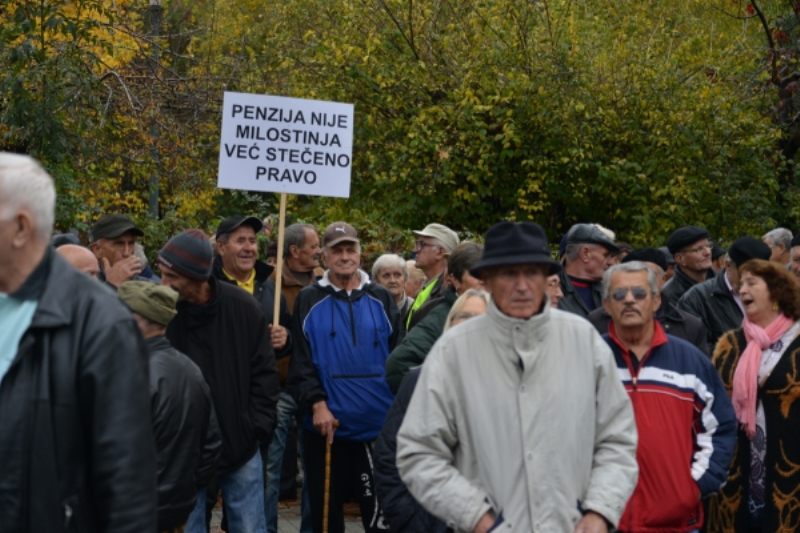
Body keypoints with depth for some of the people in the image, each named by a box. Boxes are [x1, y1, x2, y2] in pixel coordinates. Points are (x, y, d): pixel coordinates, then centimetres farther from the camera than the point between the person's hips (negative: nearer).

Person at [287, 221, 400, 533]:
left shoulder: (382, 300, 9)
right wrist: (316, 403, -15)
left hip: (377, 426, 1)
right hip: (326, 425, -1)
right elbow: (300, 362, -3)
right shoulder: (309, 301, 4)